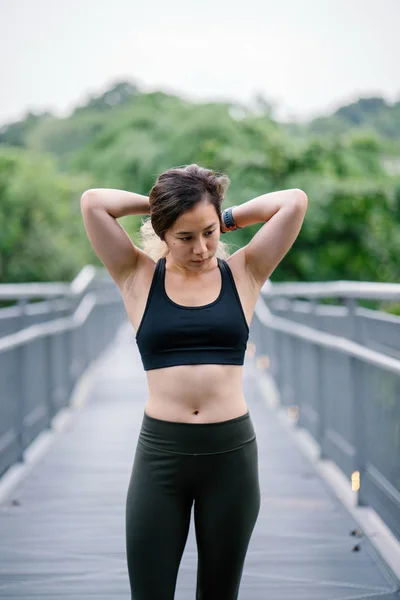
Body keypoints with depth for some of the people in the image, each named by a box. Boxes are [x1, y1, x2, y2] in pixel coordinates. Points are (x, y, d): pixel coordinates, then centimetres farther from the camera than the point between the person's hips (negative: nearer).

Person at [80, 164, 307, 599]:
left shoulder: (243, 273, 4)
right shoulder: (138, 277, 2)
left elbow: (294, 201, -2)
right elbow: (93, 202, -7)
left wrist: (229, 218, 6)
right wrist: (155, 204, 4)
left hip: (231, 452, 1)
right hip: (161, 453, -1)